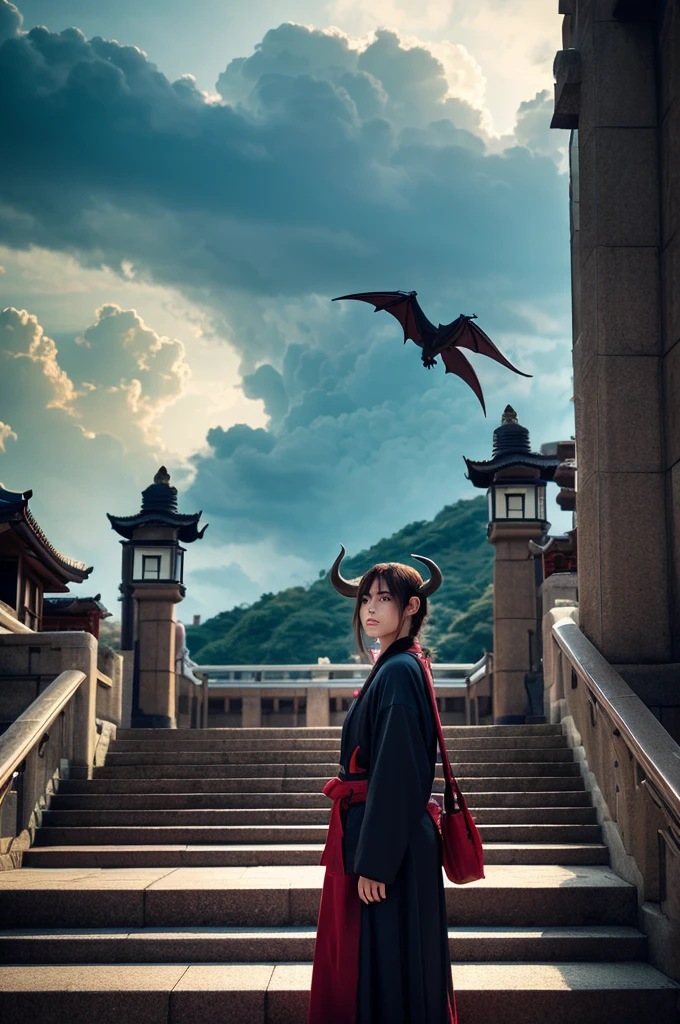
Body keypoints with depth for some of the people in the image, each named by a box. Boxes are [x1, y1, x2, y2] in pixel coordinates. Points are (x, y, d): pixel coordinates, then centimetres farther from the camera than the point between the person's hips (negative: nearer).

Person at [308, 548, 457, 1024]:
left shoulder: (399, 671, -15)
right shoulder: (394, 667, 15)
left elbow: (395, 774, -21)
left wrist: (373, 862, -22)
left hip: (389, 840, -10)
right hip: (374, 833, 10)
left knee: (384, 969, -2)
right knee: (359, 965, 16)